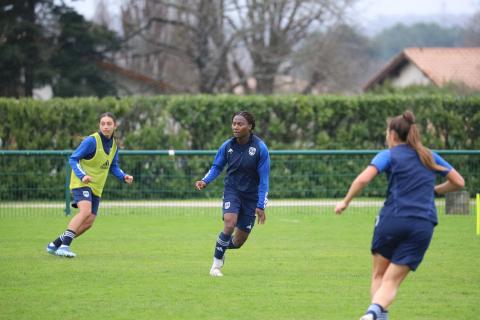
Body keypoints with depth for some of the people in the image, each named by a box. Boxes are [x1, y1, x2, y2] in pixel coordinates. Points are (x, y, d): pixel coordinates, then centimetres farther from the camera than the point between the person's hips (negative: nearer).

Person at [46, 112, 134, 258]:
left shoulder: (114, 144, 7)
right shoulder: (91, 141, -16)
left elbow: (114, 167, 16)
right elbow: (73, 159, -15)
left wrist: (124, 176, -3)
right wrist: (82, 176, -30)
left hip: (96, 187, 8)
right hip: (81, 183, -8)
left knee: (88, 223, 3)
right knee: (85, 211, -31)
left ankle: (55, 245, 15)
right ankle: (64, 245, -32)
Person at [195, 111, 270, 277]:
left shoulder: (260, 148, -14)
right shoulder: (227, 146, -7)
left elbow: (264, 179, -10)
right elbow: (217, 167, 8)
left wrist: (261, 206, -13)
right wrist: (205, 181, -12)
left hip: (251, 195, 0)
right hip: (232, 190, 0)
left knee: (239, 241, 5)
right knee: (230, 223, -27)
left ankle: (222, 247, 41)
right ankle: (216, 264, -12)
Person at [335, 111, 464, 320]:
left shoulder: (389, 155, 4)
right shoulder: (431, 157, 17)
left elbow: (363, 179, -10)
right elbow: (458, 182, 21)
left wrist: (345, 202, 2)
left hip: (392, 219, -2)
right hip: (423, 226, 2)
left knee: (379, 275, 15)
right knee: (392, 282, 0)